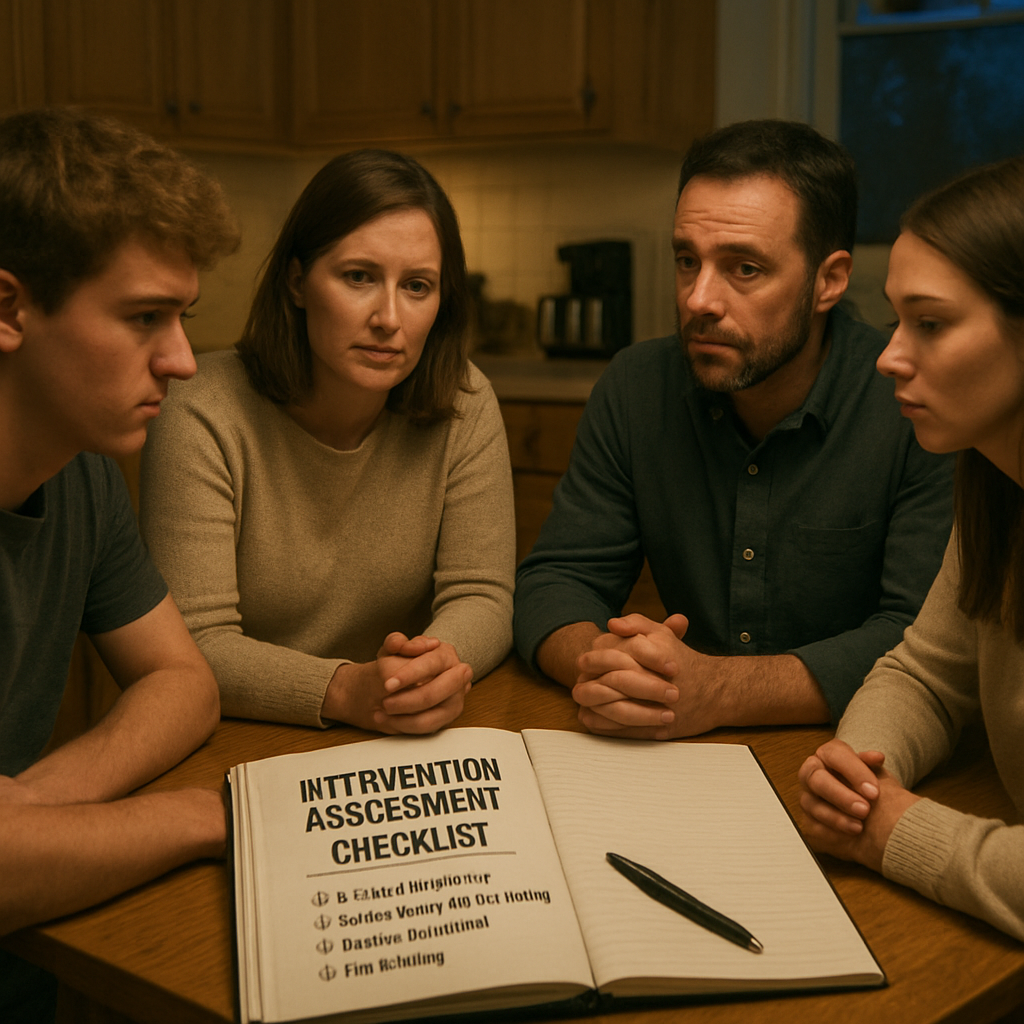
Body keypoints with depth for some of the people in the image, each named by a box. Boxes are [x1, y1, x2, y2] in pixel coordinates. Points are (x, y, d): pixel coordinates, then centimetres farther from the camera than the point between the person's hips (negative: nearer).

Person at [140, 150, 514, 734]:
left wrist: (440, 660, -27)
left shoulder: (463, 407, -3)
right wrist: (345, 691, -32)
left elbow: (482, 597, -4)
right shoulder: (203, 418, -12)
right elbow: (195, 646, -16)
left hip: (408, 755, 4)